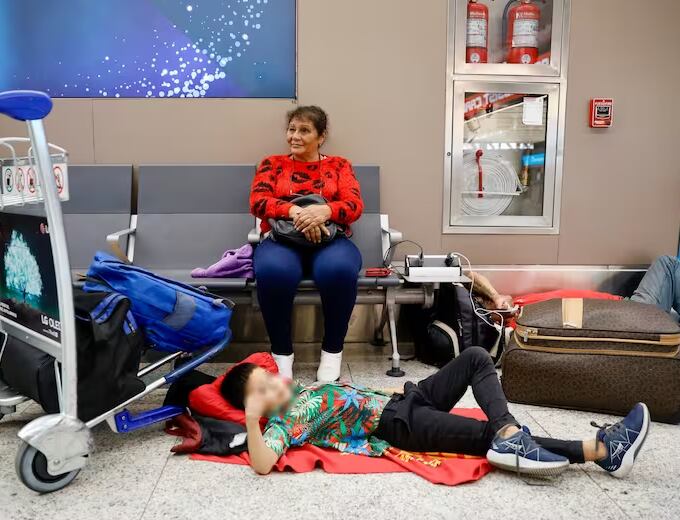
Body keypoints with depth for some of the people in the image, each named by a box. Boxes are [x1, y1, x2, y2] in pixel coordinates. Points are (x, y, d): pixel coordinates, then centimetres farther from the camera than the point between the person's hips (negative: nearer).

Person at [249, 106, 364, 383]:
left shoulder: (339, 165, 17)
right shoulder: (272, 164, 18)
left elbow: (355, 204, 1)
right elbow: (257, 201, 0)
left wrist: (325, 210, -22)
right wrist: (295, 211, -20)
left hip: (330, 240, 0)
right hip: (281, 239, 0)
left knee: (339, 270, -36)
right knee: (273, 271, -36)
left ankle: (332, 350, -15)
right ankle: (281, 352, -15)